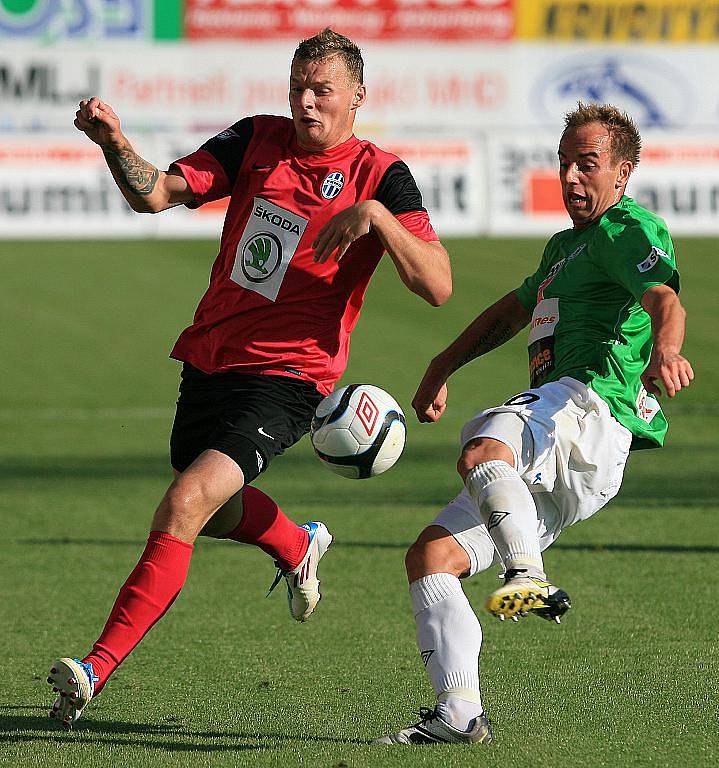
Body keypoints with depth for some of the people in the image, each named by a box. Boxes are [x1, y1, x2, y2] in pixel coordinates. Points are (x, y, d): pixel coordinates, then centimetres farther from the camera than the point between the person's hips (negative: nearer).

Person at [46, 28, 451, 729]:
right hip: (209, 358, 6)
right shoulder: (257, 140, 4)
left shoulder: (380, 176, -8)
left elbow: (437, 287, -16)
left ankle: (96, 670, -24)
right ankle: (299, 547, 60)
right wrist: (114, 144, -24)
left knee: (185, 505, -23)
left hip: (284, 379, -6)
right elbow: (155, 194, -4)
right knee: (213, 511, 26)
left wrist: (376, 216, -30)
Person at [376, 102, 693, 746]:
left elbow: (664, 297, -21)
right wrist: (440, 371, 43)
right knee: (430, 555, 1)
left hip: (592, 404, -10)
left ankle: (531, 578, -48)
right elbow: (513, 311, 48)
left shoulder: (630, 229, 0)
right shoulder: (567, 245, 31)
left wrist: (665, 349, -43)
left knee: (480, 454, -39)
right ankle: (459, 714, -4)